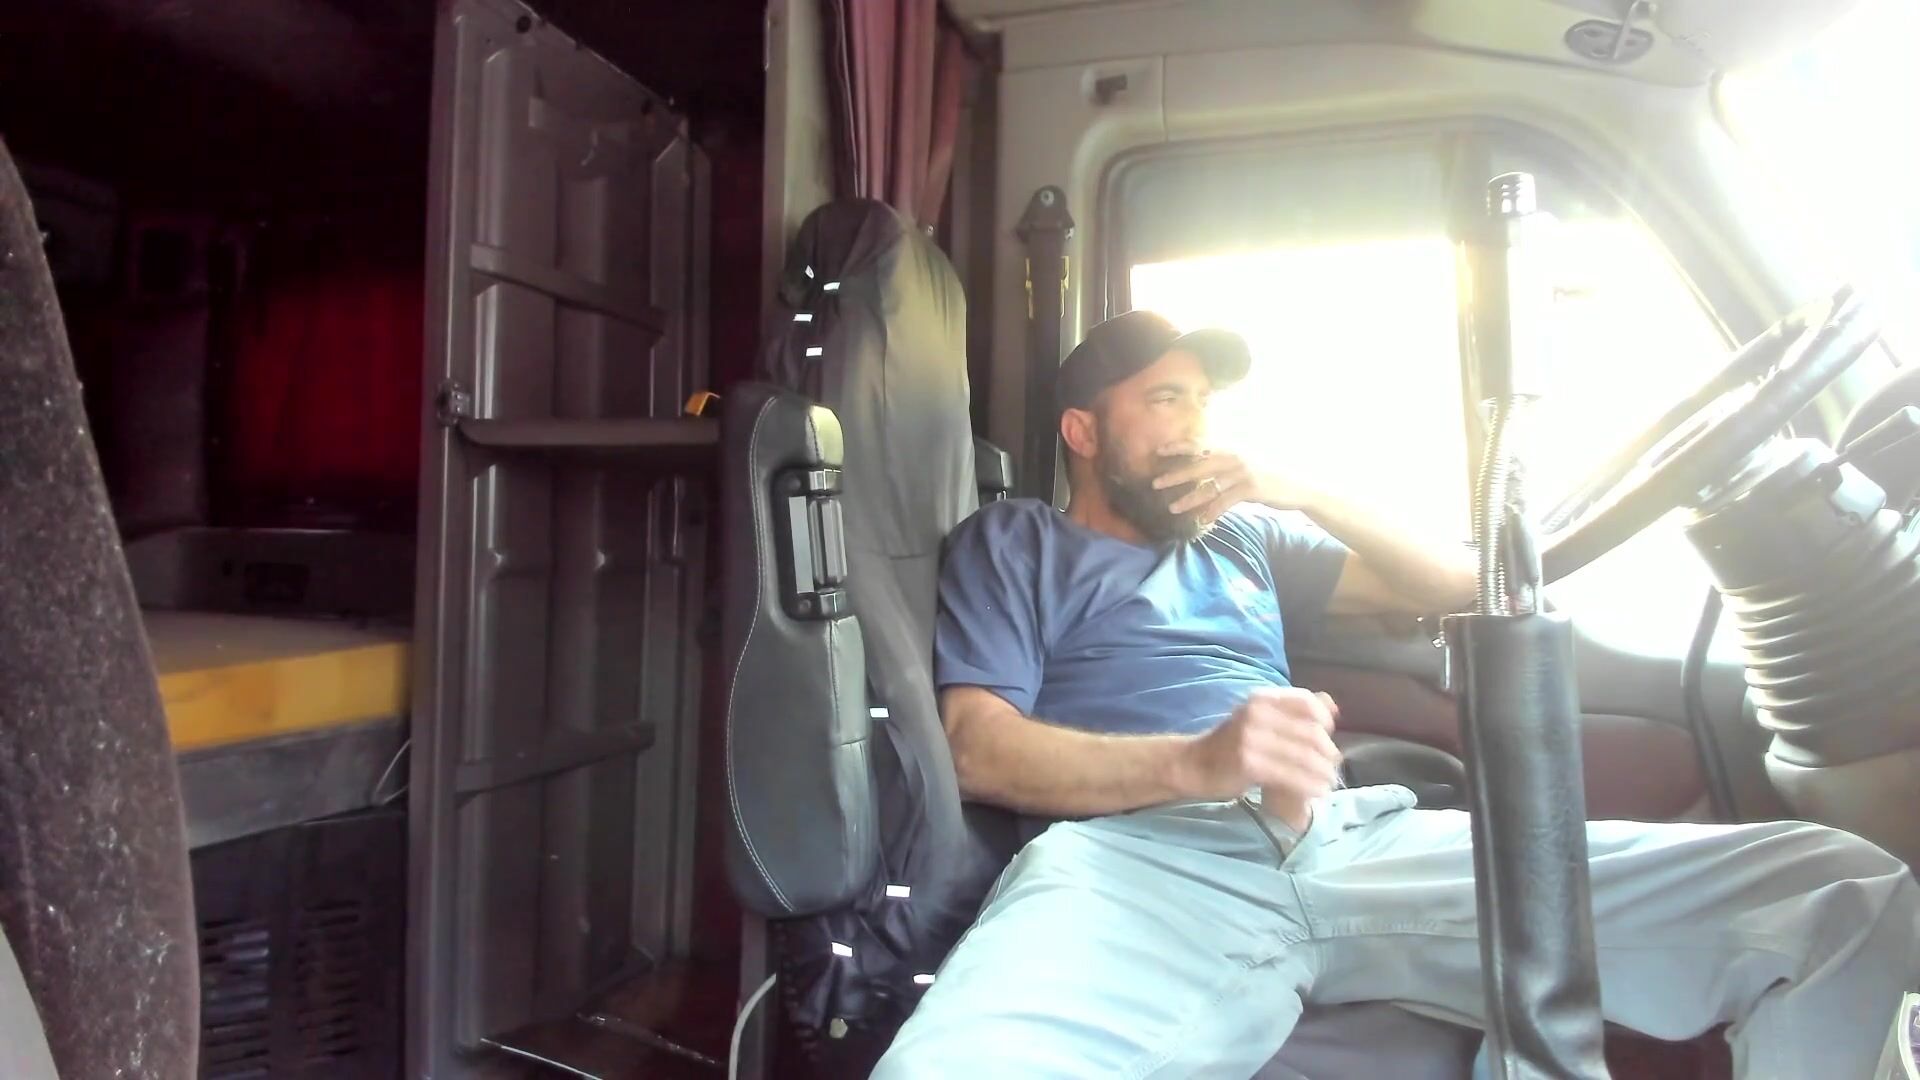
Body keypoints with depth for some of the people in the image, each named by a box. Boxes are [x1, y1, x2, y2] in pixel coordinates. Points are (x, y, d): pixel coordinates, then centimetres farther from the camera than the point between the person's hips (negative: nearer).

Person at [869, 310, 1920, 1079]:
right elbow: (981, 749, 2)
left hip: (1355, 841, 5)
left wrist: (1307, 494, 20)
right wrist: (1200, 761, -15)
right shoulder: (1012, 541, 19)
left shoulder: (1246, 537, 34)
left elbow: (1456, 583, 34)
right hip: (1139, 855, -4)